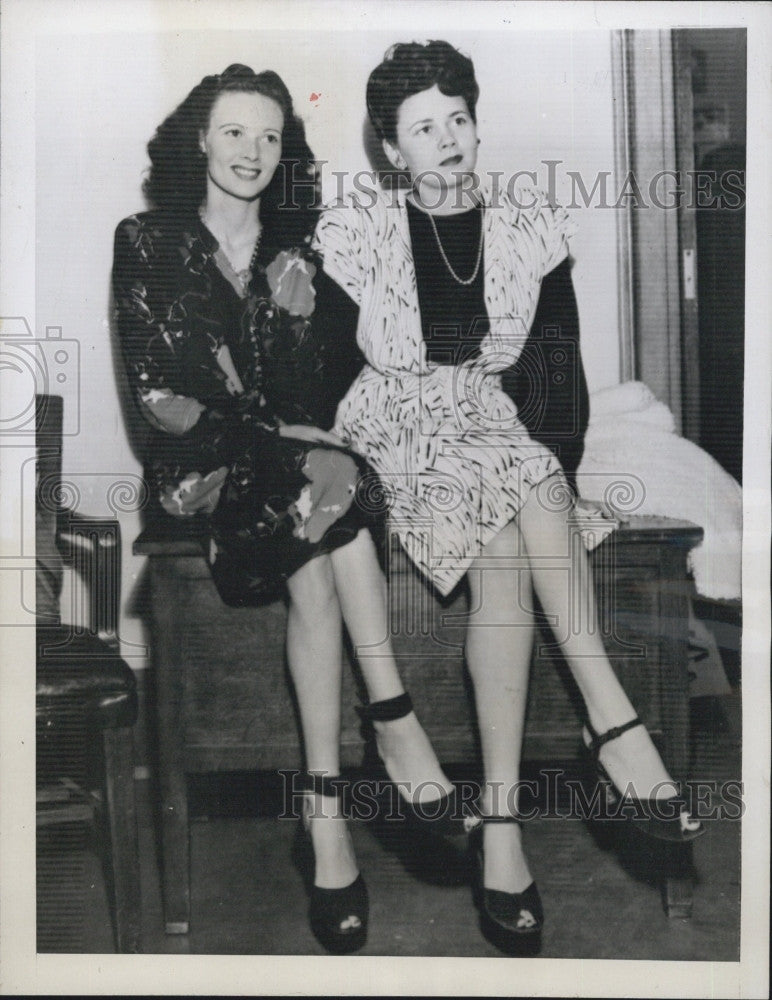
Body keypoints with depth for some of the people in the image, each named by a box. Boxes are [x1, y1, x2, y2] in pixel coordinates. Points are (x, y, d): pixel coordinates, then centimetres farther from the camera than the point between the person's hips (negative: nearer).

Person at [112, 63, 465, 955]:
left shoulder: (296, 253, 15)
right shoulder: (147, 243, 5)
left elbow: (311, 395, 10)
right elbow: (157, 394, -5)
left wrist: (297, 317, -10)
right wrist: (275, 435, -14)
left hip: (291, 455, 3)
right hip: (199, 466, -3)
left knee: (312, 569, -31)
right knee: (328, 484, -34)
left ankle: (325, 807, -30)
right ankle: (393, 714, -29)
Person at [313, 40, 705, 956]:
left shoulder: (531, 226, 8)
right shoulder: (353, 230, 2)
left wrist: (566, 456, -10)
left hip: (500, 427, 2)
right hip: (393, 435, -2)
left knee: (504, 542, -32)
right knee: (518, 478, -34)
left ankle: (501, 821, -34)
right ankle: (613, 720, -32)